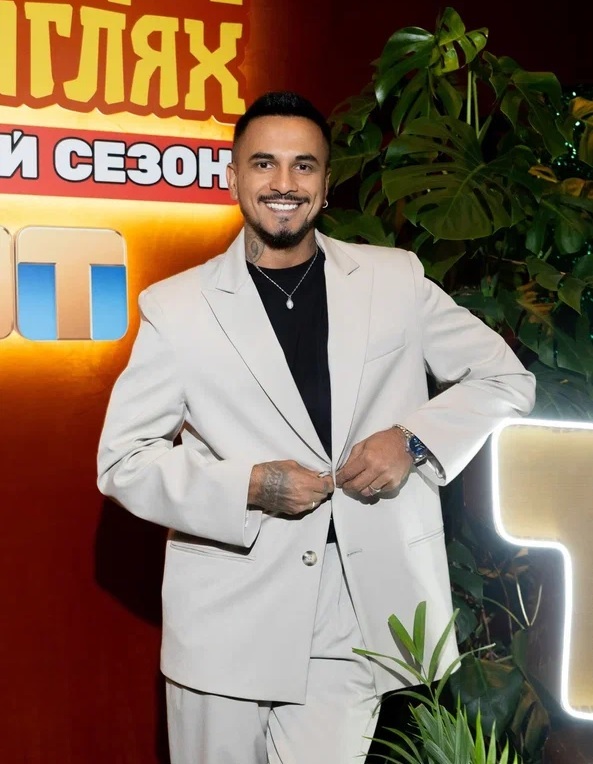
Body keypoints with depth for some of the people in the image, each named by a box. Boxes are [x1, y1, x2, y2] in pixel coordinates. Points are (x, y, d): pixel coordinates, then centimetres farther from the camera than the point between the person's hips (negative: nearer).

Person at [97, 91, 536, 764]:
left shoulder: (396, 280, 3)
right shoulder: (175, 306, -1)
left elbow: (506, 379, 9)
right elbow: (122, 460, -1)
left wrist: (413, 439, -8)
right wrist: (247, 487, -15)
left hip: (357, 615, 1)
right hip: (226, 623, 0)